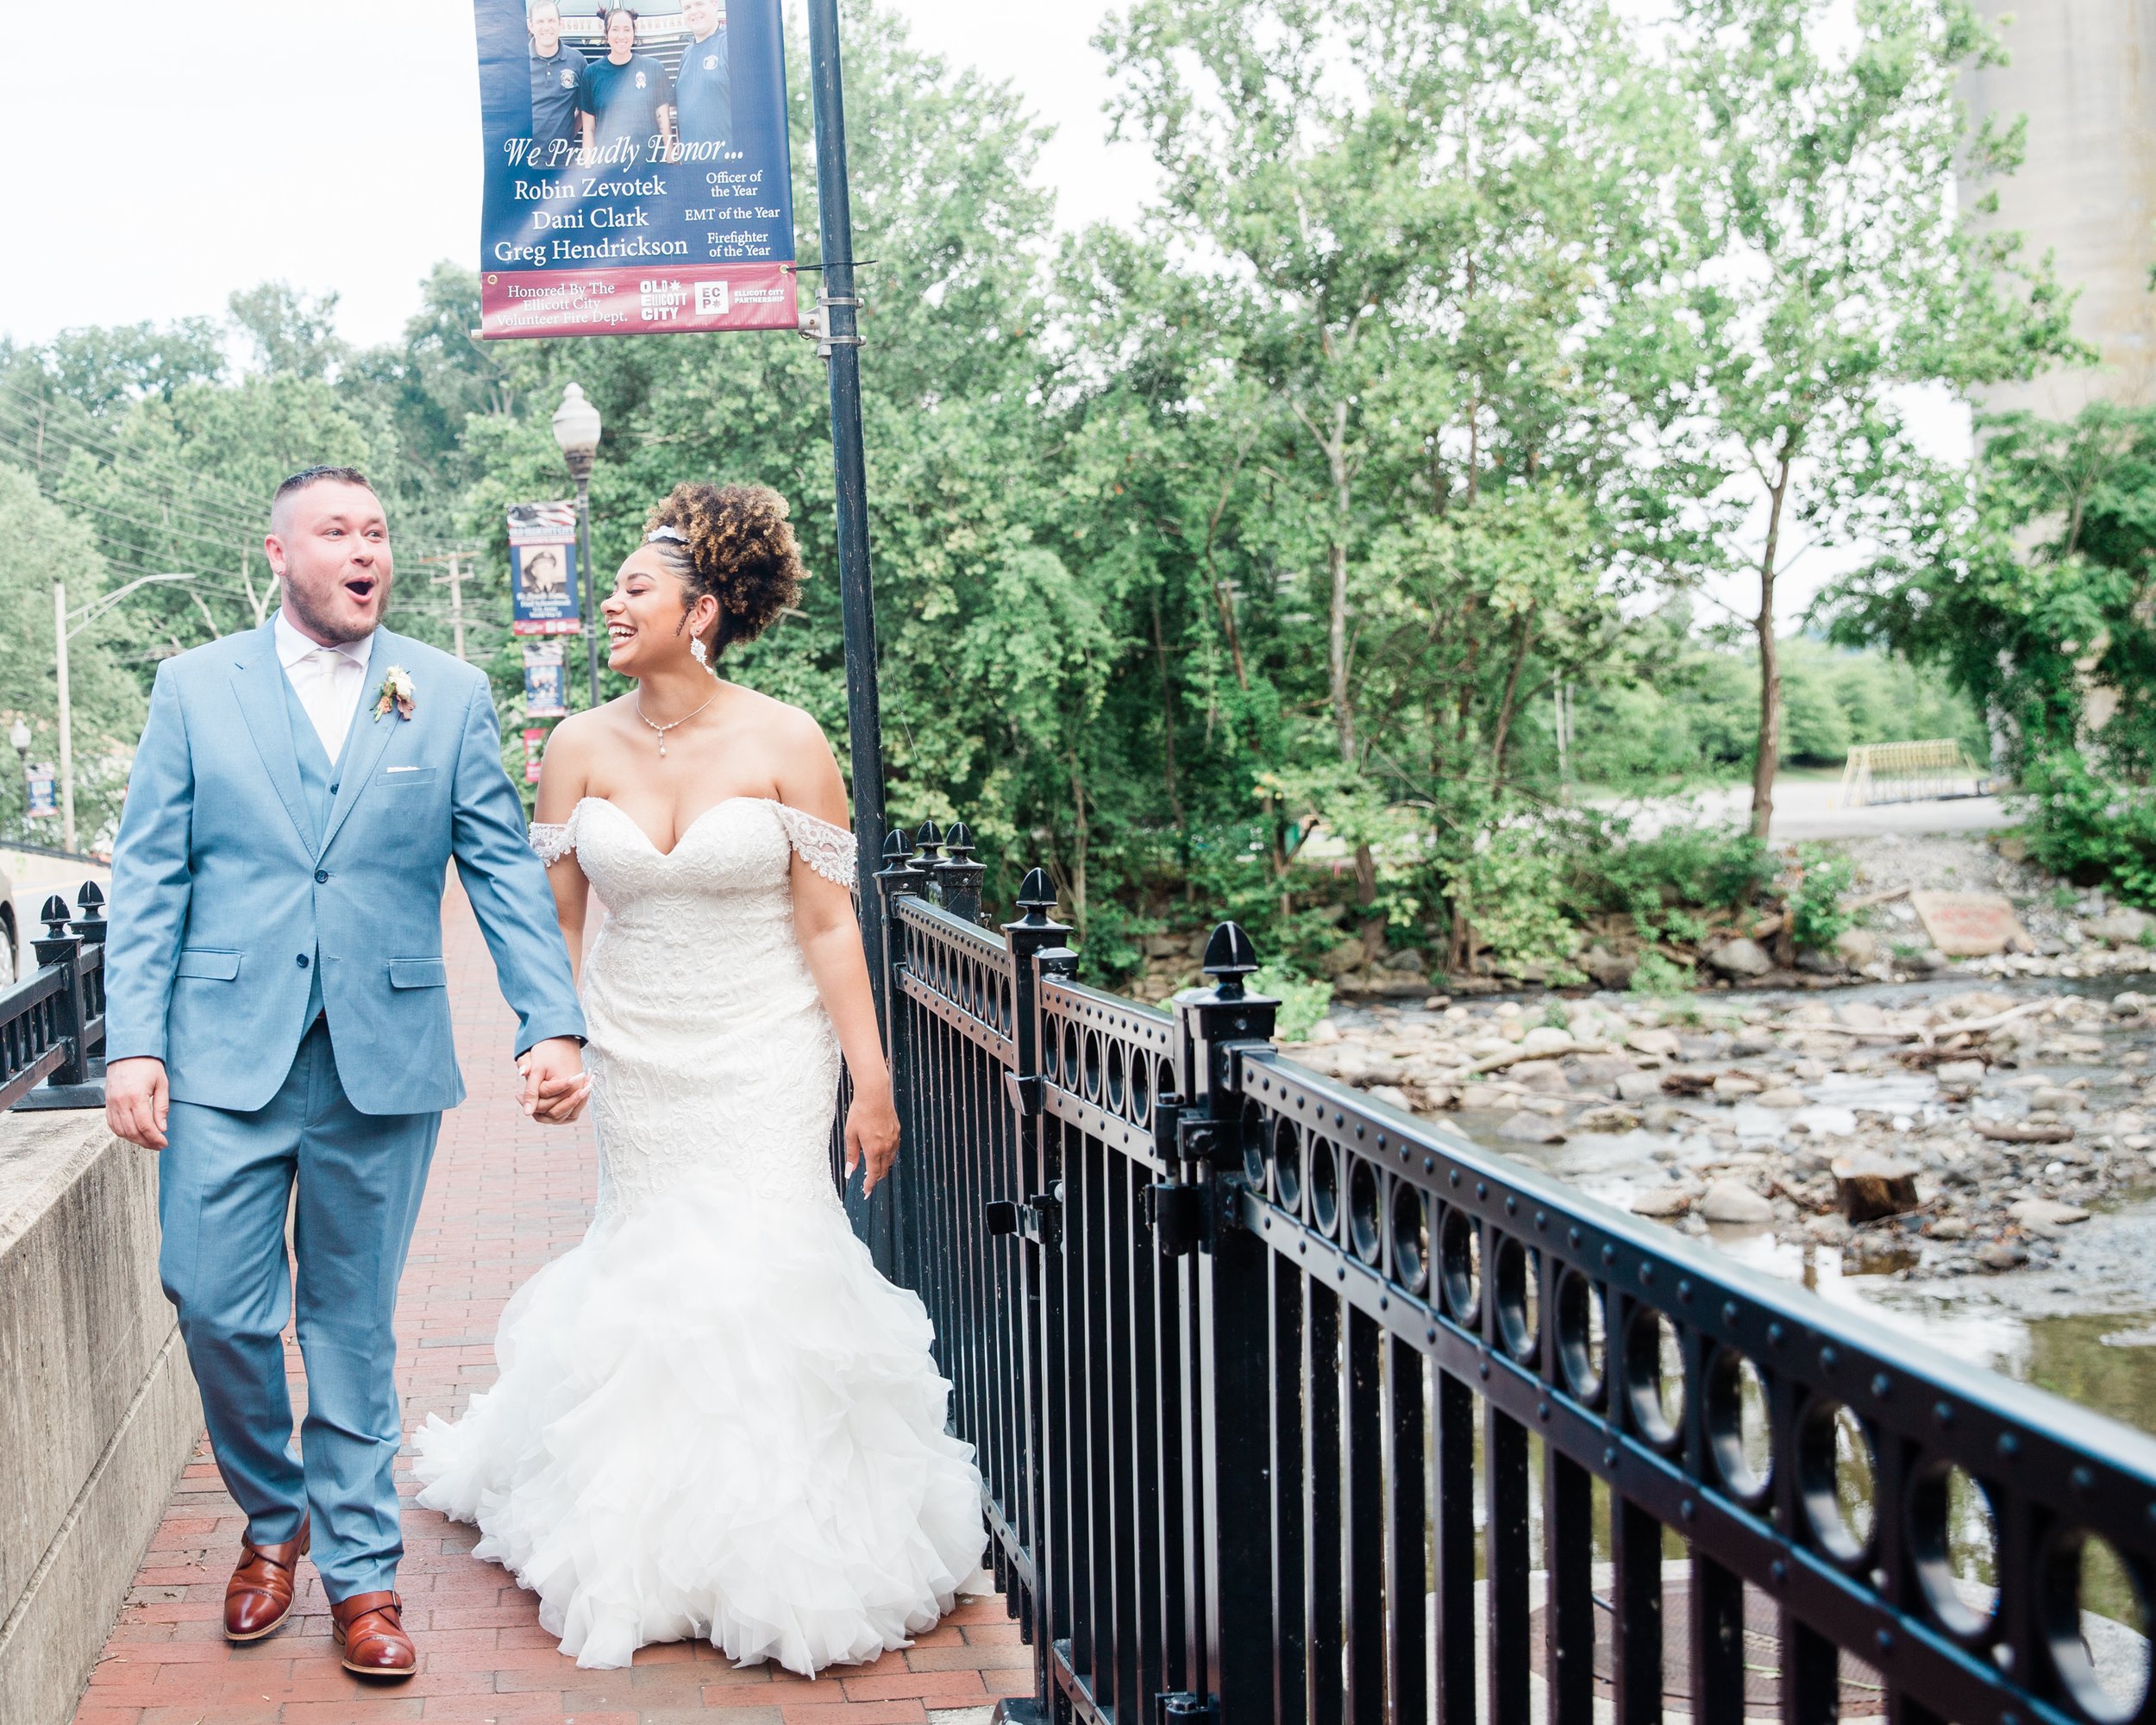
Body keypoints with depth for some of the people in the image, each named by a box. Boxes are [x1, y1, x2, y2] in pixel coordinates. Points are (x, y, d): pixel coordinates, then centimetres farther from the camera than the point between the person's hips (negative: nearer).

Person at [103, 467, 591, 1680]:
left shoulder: (451, 695, 6)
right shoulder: (196, 688, 5)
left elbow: (507, 873, 3)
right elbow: (148, 879, 3)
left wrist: (554, 1023, -8)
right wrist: (134, 1043, -5)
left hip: (386, 1064, 0)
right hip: (227, 1057, 0)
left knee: (355, 1326, 8)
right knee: (217, 1309, 0)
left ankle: (361, 1569, 21)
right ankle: (272, 1519, 26)